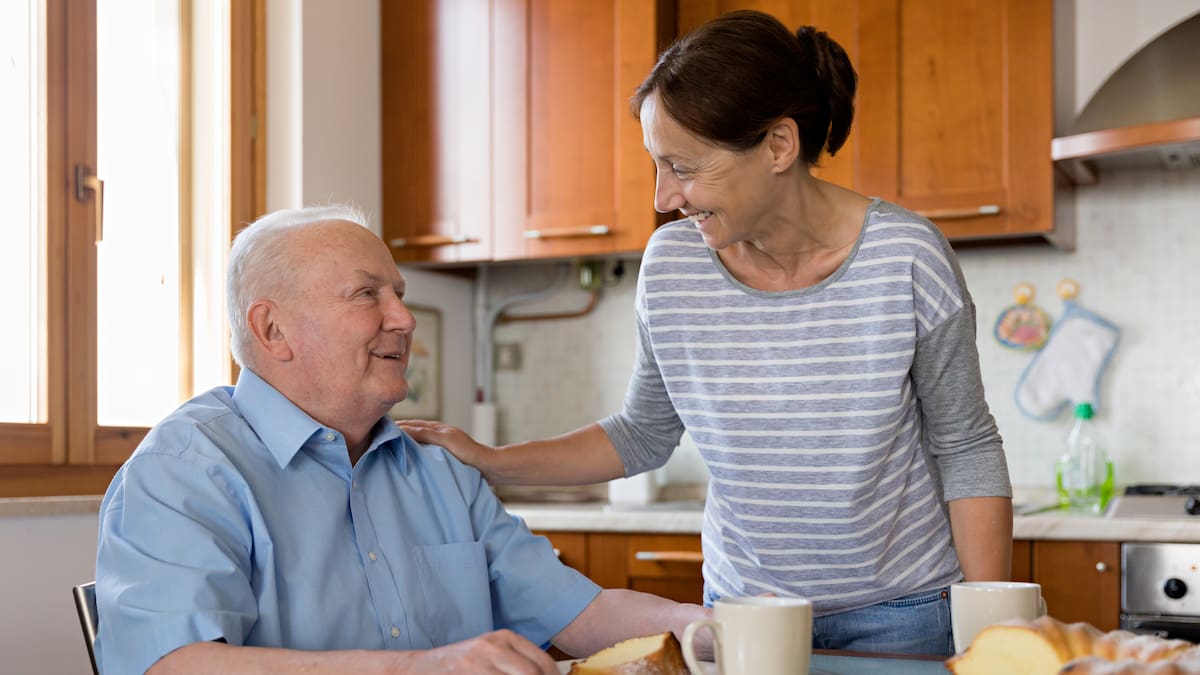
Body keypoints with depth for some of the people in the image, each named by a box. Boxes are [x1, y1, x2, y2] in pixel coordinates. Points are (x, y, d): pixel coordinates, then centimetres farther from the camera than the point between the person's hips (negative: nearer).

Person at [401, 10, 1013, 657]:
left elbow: (964, 450, -7)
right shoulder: (671, 265, -8)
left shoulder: (906, 257, -16)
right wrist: (489, 462, -4)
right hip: (740, 606, 3)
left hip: (899, 615, -2)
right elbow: (642, 435, 6)